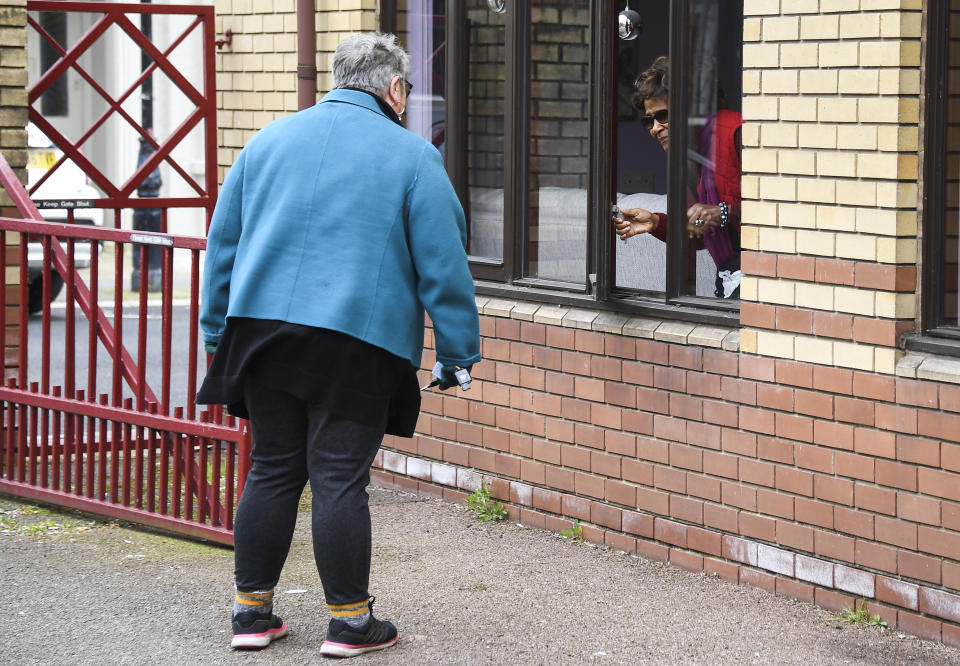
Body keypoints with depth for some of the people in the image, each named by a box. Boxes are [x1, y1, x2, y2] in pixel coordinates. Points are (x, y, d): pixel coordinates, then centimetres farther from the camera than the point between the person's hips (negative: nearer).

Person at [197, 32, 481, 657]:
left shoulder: (268, 140, 14)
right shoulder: (411, 156, 0)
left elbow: (222, 243, 16)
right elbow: (443, 265, -2)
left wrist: (219, 332, 23)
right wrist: (459, 353, 4)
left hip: (261, 329, 4)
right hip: (356, 342, -4)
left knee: (272, 471, 12)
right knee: (340, 479, -1)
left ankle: (252, 611, 16)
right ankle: (350, 621, 6)